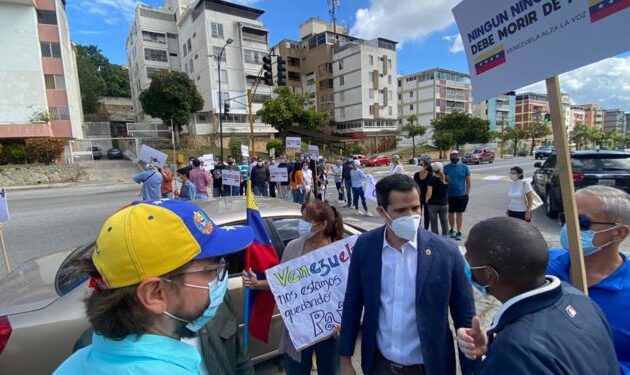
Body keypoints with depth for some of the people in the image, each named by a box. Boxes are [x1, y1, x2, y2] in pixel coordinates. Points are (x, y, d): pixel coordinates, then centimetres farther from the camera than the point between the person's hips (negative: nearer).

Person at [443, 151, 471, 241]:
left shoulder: (464, 167, -1)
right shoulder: (446, 167, 0)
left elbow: (468, 181, 2)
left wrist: (467, 193, 0)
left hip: (462, 195, -1)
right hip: (449, 195, 1)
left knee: (459, 213, 5)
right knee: (451, 213, 12)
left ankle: (459, 232, 14)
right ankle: (452, 229, 28)